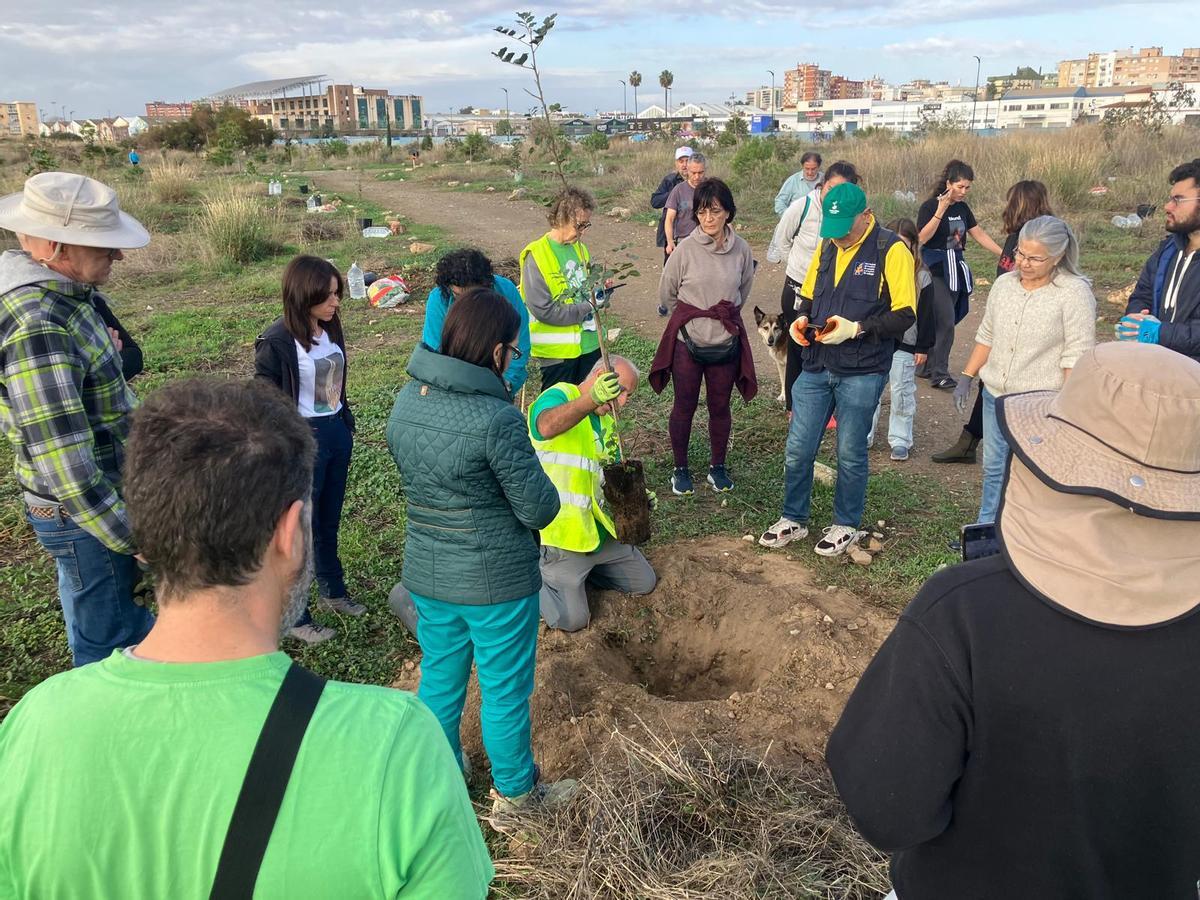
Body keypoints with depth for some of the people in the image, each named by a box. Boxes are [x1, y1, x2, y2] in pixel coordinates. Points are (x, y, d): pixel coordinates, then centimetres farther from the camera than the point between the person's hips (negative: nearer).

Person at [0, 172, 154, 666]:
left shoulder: (71, 292, 0)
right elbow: (68, 471, -31)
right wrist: (137, 540, -26)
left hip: (113, 491, 9)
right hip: (83, 515, -9)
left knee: (136, 619, 26)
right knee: (109, 646, 9)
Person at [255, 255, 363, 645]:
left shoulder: (330, 329, 3)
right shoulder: (276, 342, -18)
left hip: (337, 435, 7)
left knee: (329, 523, 21)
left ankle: (333, 593, 39)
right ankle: (294, 617, 20)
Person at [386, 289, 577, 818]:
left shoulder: (406, 402, -4)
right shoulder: (496, 419, -26)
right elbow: (540, 510, -19)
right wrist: (541, 488, 1)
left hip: (425, 575, 6)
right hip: (496, 583, -6)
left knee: (440, 677, 24)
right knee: (505, 691, 14)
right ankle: (514, 793, 35)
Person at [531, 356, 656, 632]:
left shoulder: (606, 418, 14)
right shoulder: (559, 396, -14)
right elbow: (546, 427, -39)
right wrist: (592, 398, -55)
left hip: (601, 530, 9)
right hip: (562, 533, -9)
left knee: (644, 583, 16)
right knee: (572, 619, -10)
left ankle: (578, 568, 26)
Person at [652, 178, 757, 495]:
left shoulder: (741, 249, -5)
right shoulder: (686, 248, -12)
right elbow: (666, 293, 0)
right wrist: (691, 316, 10)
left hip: (726, 342, 2)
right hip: (687, 342, -2)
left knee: (720, 407, 14)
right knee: (684, 407, 11)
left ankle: (718, 467, 33)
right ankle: (681, 468, 28)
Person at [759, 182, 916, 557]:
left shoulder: (891, 251, -10)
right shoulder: (826, 247, 9)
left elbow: (905, 314, -13)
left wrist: (857, 328, -23)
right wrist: (801, 319, -2)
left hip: (861, 373, -5)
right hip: (817, 366, 5)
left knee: (850, 454, 8)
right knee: (797, 449, 8)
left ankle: (846, 526, 27)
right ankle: (793, 519, 26)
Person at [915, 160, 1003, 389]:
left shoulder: (962, 208, 10)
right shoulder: (930, 206, -10)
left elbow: (979, 234, 14)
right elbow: (922, 237, -22)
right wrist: (941, 211, -28)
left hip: (955, 270, 7)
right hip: (936, 271, -7)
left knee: (942, 321, 9)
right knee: (946, 321, -11)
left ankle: (927, 367, 19)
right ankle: (939, 374, -4)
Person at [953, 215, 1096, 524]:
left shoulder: (1075, 293, -14)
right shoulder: (1004, 284, 4)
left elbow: (1076, 358, -15)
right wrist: (966, 378, 10)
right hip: (995, 396, 6)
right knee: (993, 469, 18)